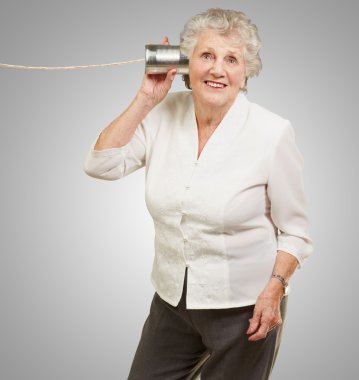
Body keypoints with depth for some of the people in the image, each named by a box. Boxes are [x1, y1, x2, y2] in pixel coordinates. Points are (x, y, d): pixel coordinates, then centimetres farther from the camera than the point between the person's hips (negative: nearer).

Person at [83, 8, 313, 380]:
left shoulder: (272, 132, -15)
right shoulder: (165, 114, -4)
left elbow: (294, 230, -8)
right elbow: (100, 165, -11)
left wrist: (274, 289, -20)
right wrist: (146, 99, -13)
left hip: (243, 307, -4)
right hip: (171, 298, 4)